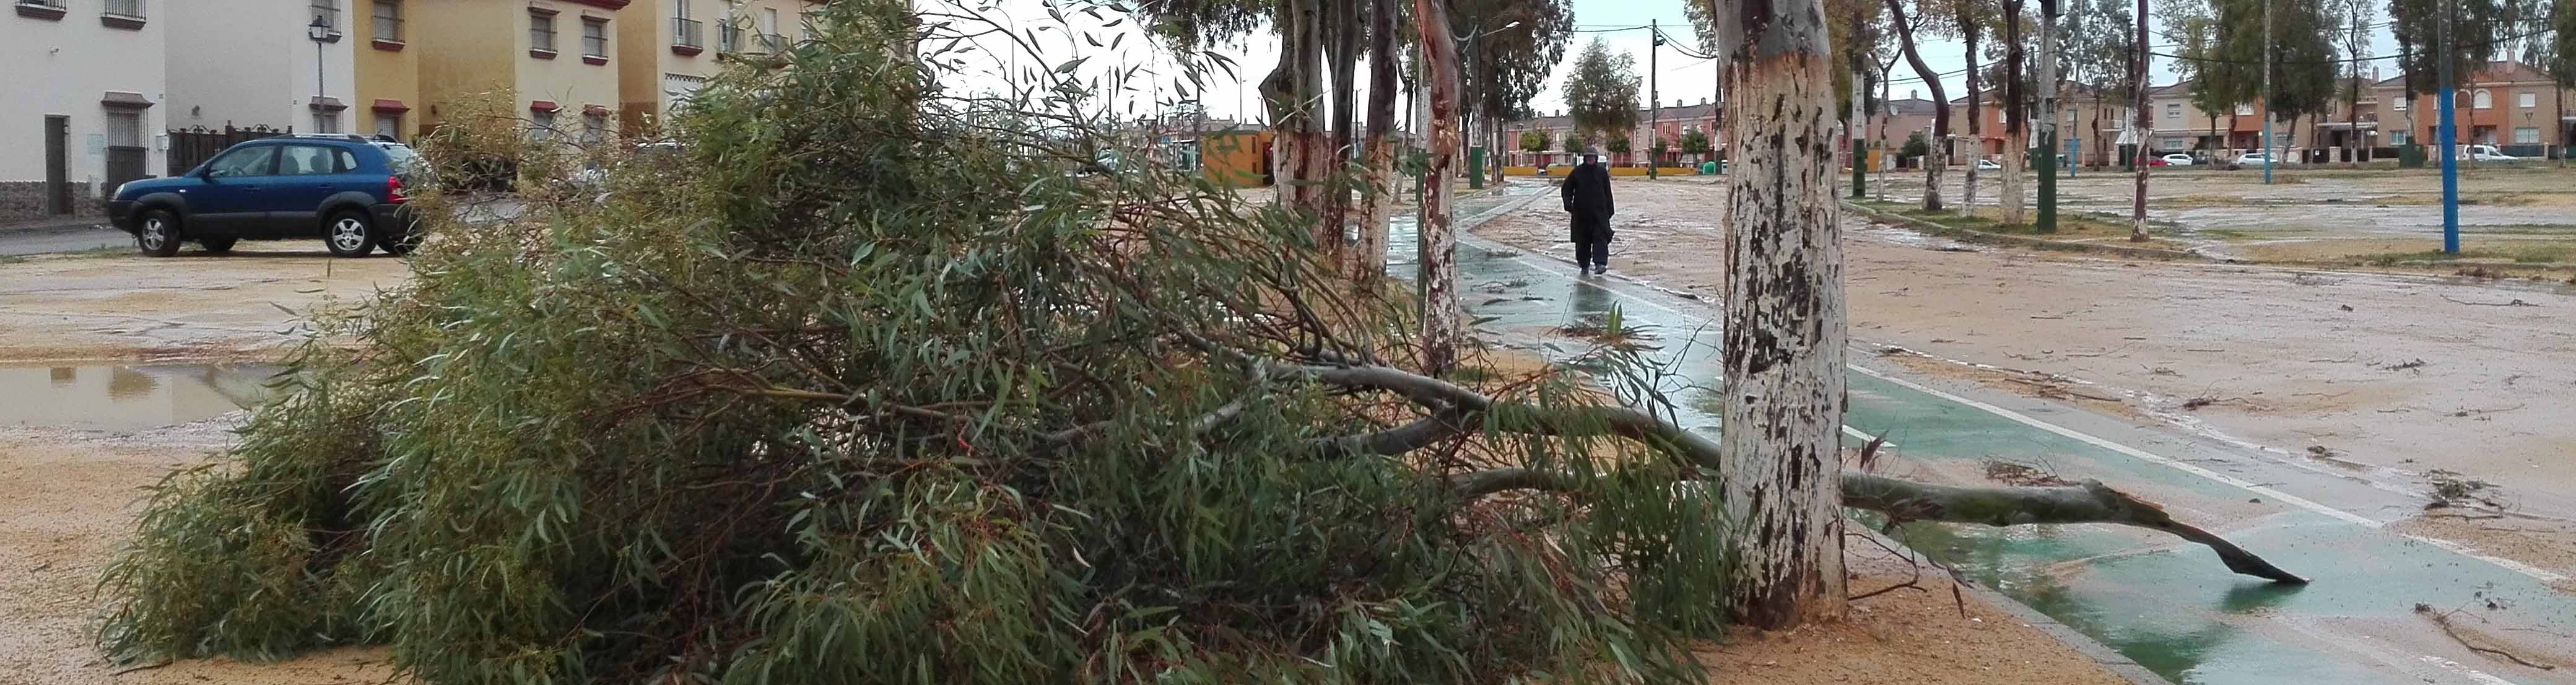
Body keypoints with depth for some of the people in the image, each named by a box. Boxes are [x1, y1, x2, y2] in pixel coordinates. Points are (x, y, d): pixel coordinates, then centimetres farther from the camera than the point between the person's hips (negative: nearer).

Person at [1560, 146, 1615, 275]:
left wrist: (1610, 210, 10)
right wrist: (1568, 204, -9)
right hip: (1581, 213, 0)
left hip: (1600, 211, 0)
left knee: (1600, 237, -13)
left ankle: (1600, 263, -21)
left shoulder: (1602, 171, 4)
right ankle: (1584, 265, 19)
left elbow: (1607, 192, 11)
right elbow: (1566, 190, 6)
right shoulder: (1577, 172, 1)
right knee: (1583, 240, 7)